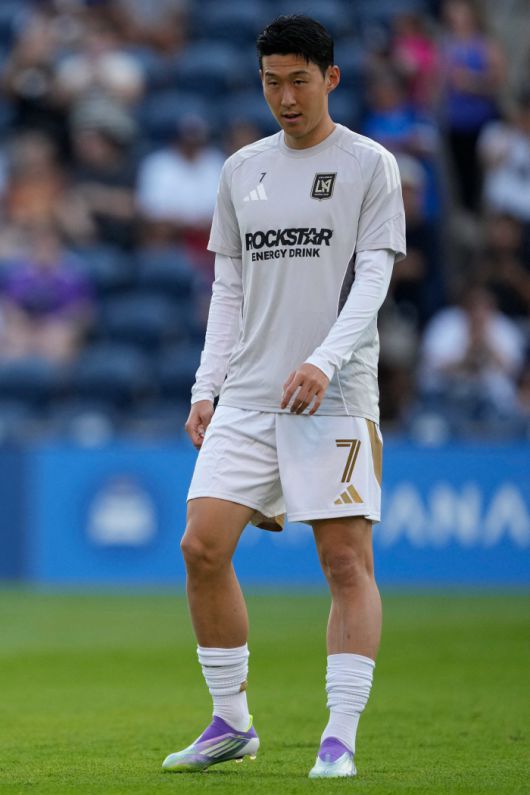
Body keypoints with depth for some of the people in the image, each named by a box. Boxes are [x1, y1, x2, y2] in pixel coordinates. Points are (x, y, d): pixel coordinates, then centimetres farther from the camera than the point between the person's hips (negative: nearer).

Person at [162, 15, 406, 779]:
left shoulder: (370, 166, 1)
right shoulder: (242, 170, 14)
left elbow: (372, 281, -7)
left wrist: (324, 361, -22)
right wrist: (205, 389, 9)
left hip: (336, 399, -4)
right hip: (246, 398, 4)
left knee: (347, 562, -8)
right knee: (202, 547, -4)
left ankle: (340, 739, -5)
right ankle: (231, 723, 8)